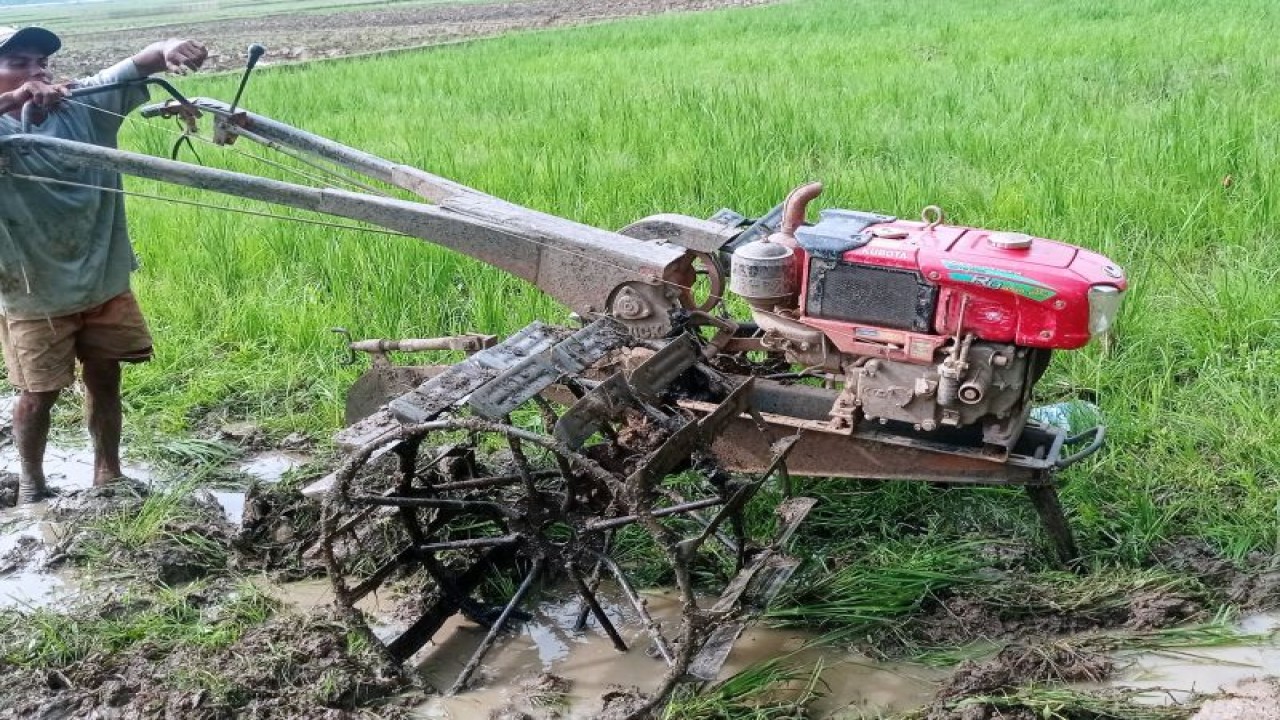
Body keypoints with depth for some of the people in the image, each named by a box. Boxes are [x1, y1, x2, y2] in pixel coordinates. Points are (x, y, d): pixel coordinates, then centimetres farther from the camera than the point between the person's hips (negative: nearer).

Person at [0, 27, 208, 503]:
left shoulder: (85, 104, -3)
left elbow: (139, 64, -11)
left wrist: (169, 49, -33)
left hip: (104, 280, 3)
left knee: (105, 377, 14)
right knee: (40, 392, 9)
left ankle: (108, 475, 32)